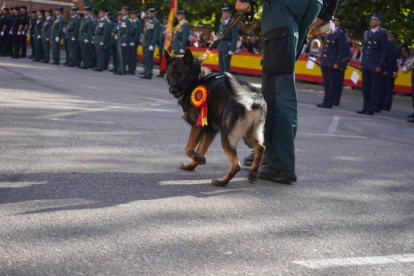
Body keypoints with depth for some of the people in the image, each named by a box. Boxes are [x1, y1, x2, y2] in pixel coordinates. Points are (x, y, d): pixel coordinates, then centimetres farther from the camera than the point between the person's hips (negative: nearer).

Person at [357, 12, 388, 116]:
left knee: (375, 88, -2)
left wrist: (380, 65, -13)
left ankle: (373, 108, 0)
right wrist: (362, 62, 15)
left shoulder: (382, 34, -4)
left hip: (376, 66, -7)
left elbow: (384, 52, -7)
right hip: (366, 65, 7)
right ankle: (366, 107, 13)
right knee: (366, 87, 8)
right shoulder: (367, 33, 16)